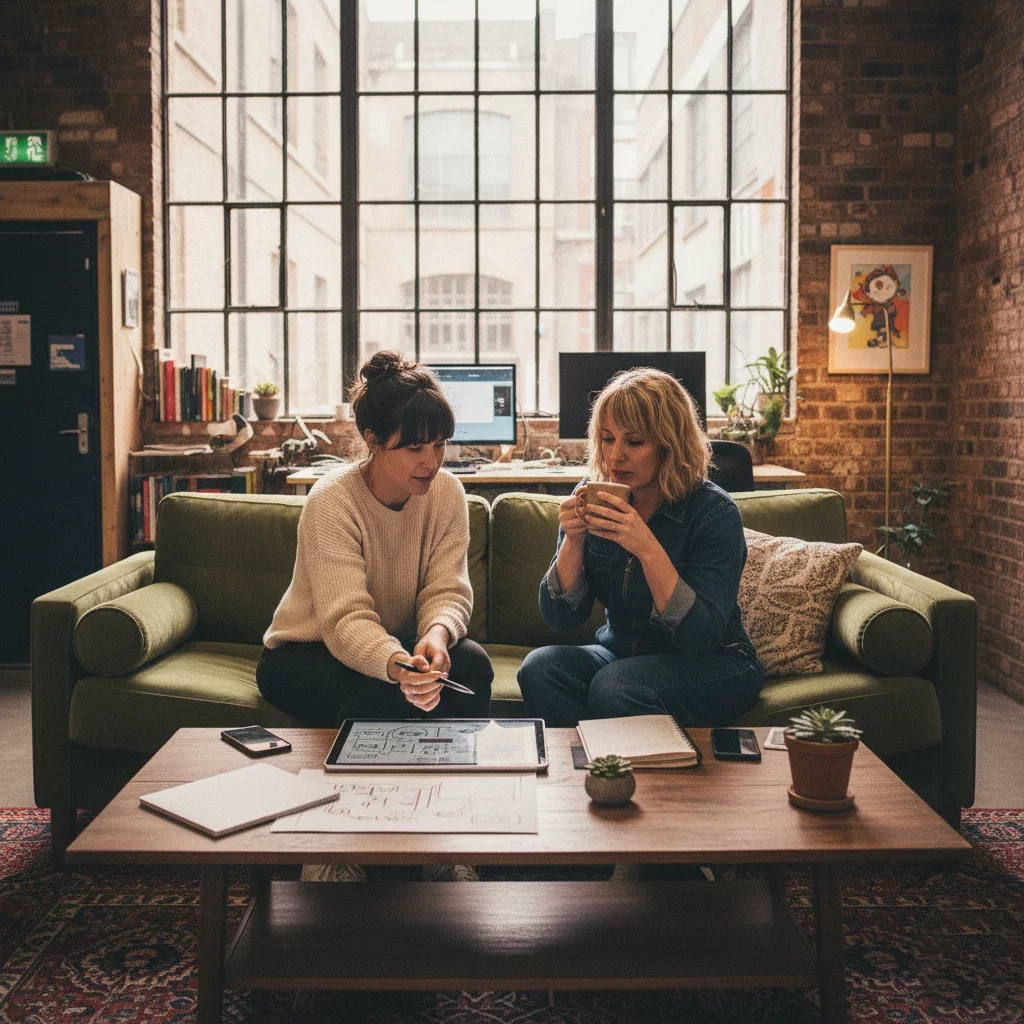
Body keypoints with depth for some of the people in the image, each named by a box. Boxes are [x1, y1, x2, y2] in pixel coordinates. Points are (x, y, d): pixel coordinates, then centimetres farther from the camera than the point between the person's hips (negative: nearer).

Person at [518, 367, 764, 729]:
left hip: (712, 666, -4)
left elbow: (701, 638, -25)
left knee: (614, 686, -33)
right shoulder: (593, 499, -4)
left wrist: (647, 549, -35)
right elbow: (561, 618, -5)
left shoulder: (714, 512, -17)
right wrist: (573, 539, -22)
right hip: (620, 654, 4)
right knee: (541, 667, -25)